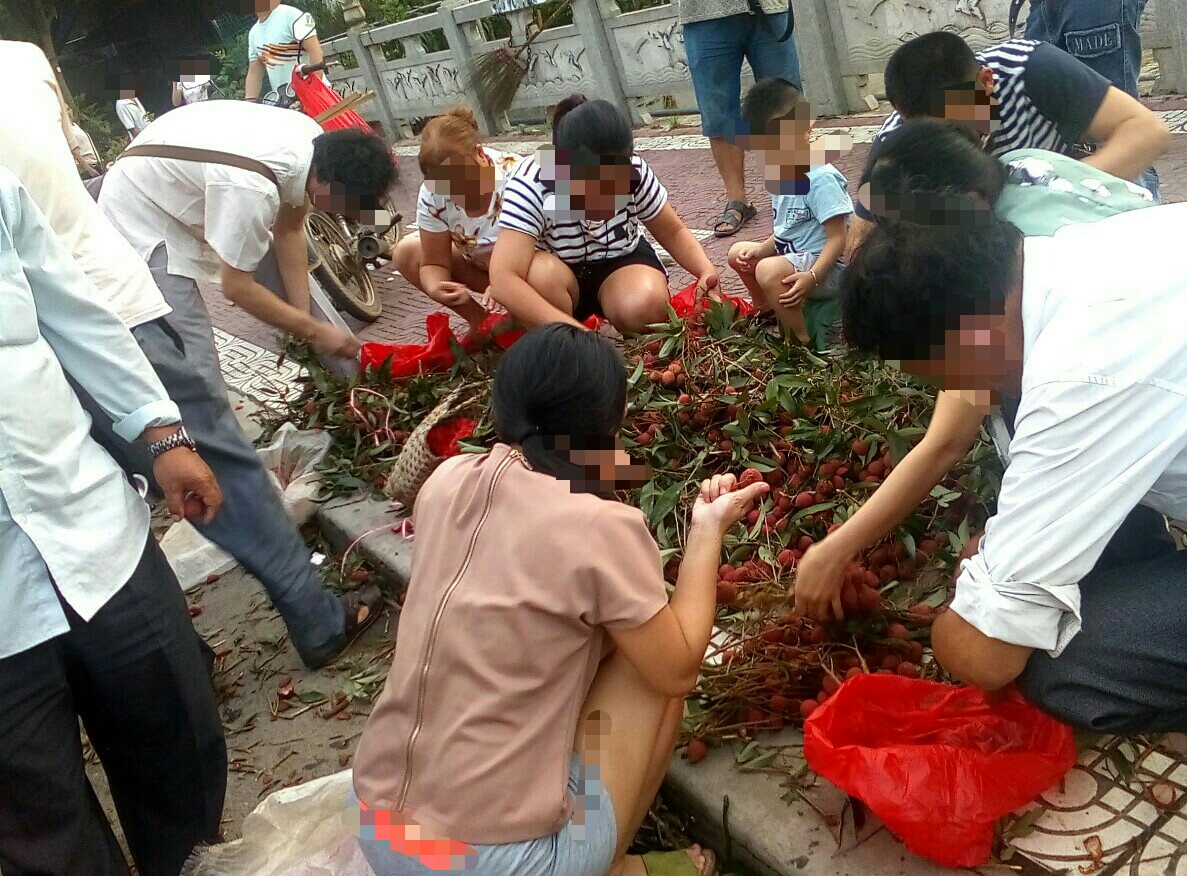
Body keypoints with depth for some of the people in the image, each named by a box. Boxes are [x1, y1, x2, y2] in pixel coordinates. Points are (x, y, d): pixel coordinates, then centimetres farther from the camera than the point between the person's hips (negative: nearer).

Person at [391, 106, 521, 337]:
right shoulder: (431, 196, -19)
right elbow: (435, 263, -13)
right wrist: (436, 287, -38)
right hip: (483, 264, 6)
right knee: (406, 252, -8)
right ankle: (479, 319, -1)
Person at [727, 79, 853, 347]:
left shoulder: (821, 179, -21)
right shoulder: (779, 177, 7)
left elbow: (837, 238, -23)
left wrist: (812, 277, -34)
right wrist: (760, 249, -4)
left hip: (825, 266, -10)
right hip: (793, 255, 10)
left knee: (769, 271, -32)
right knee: (738, 252, 15)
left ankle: (802, 340, -18)